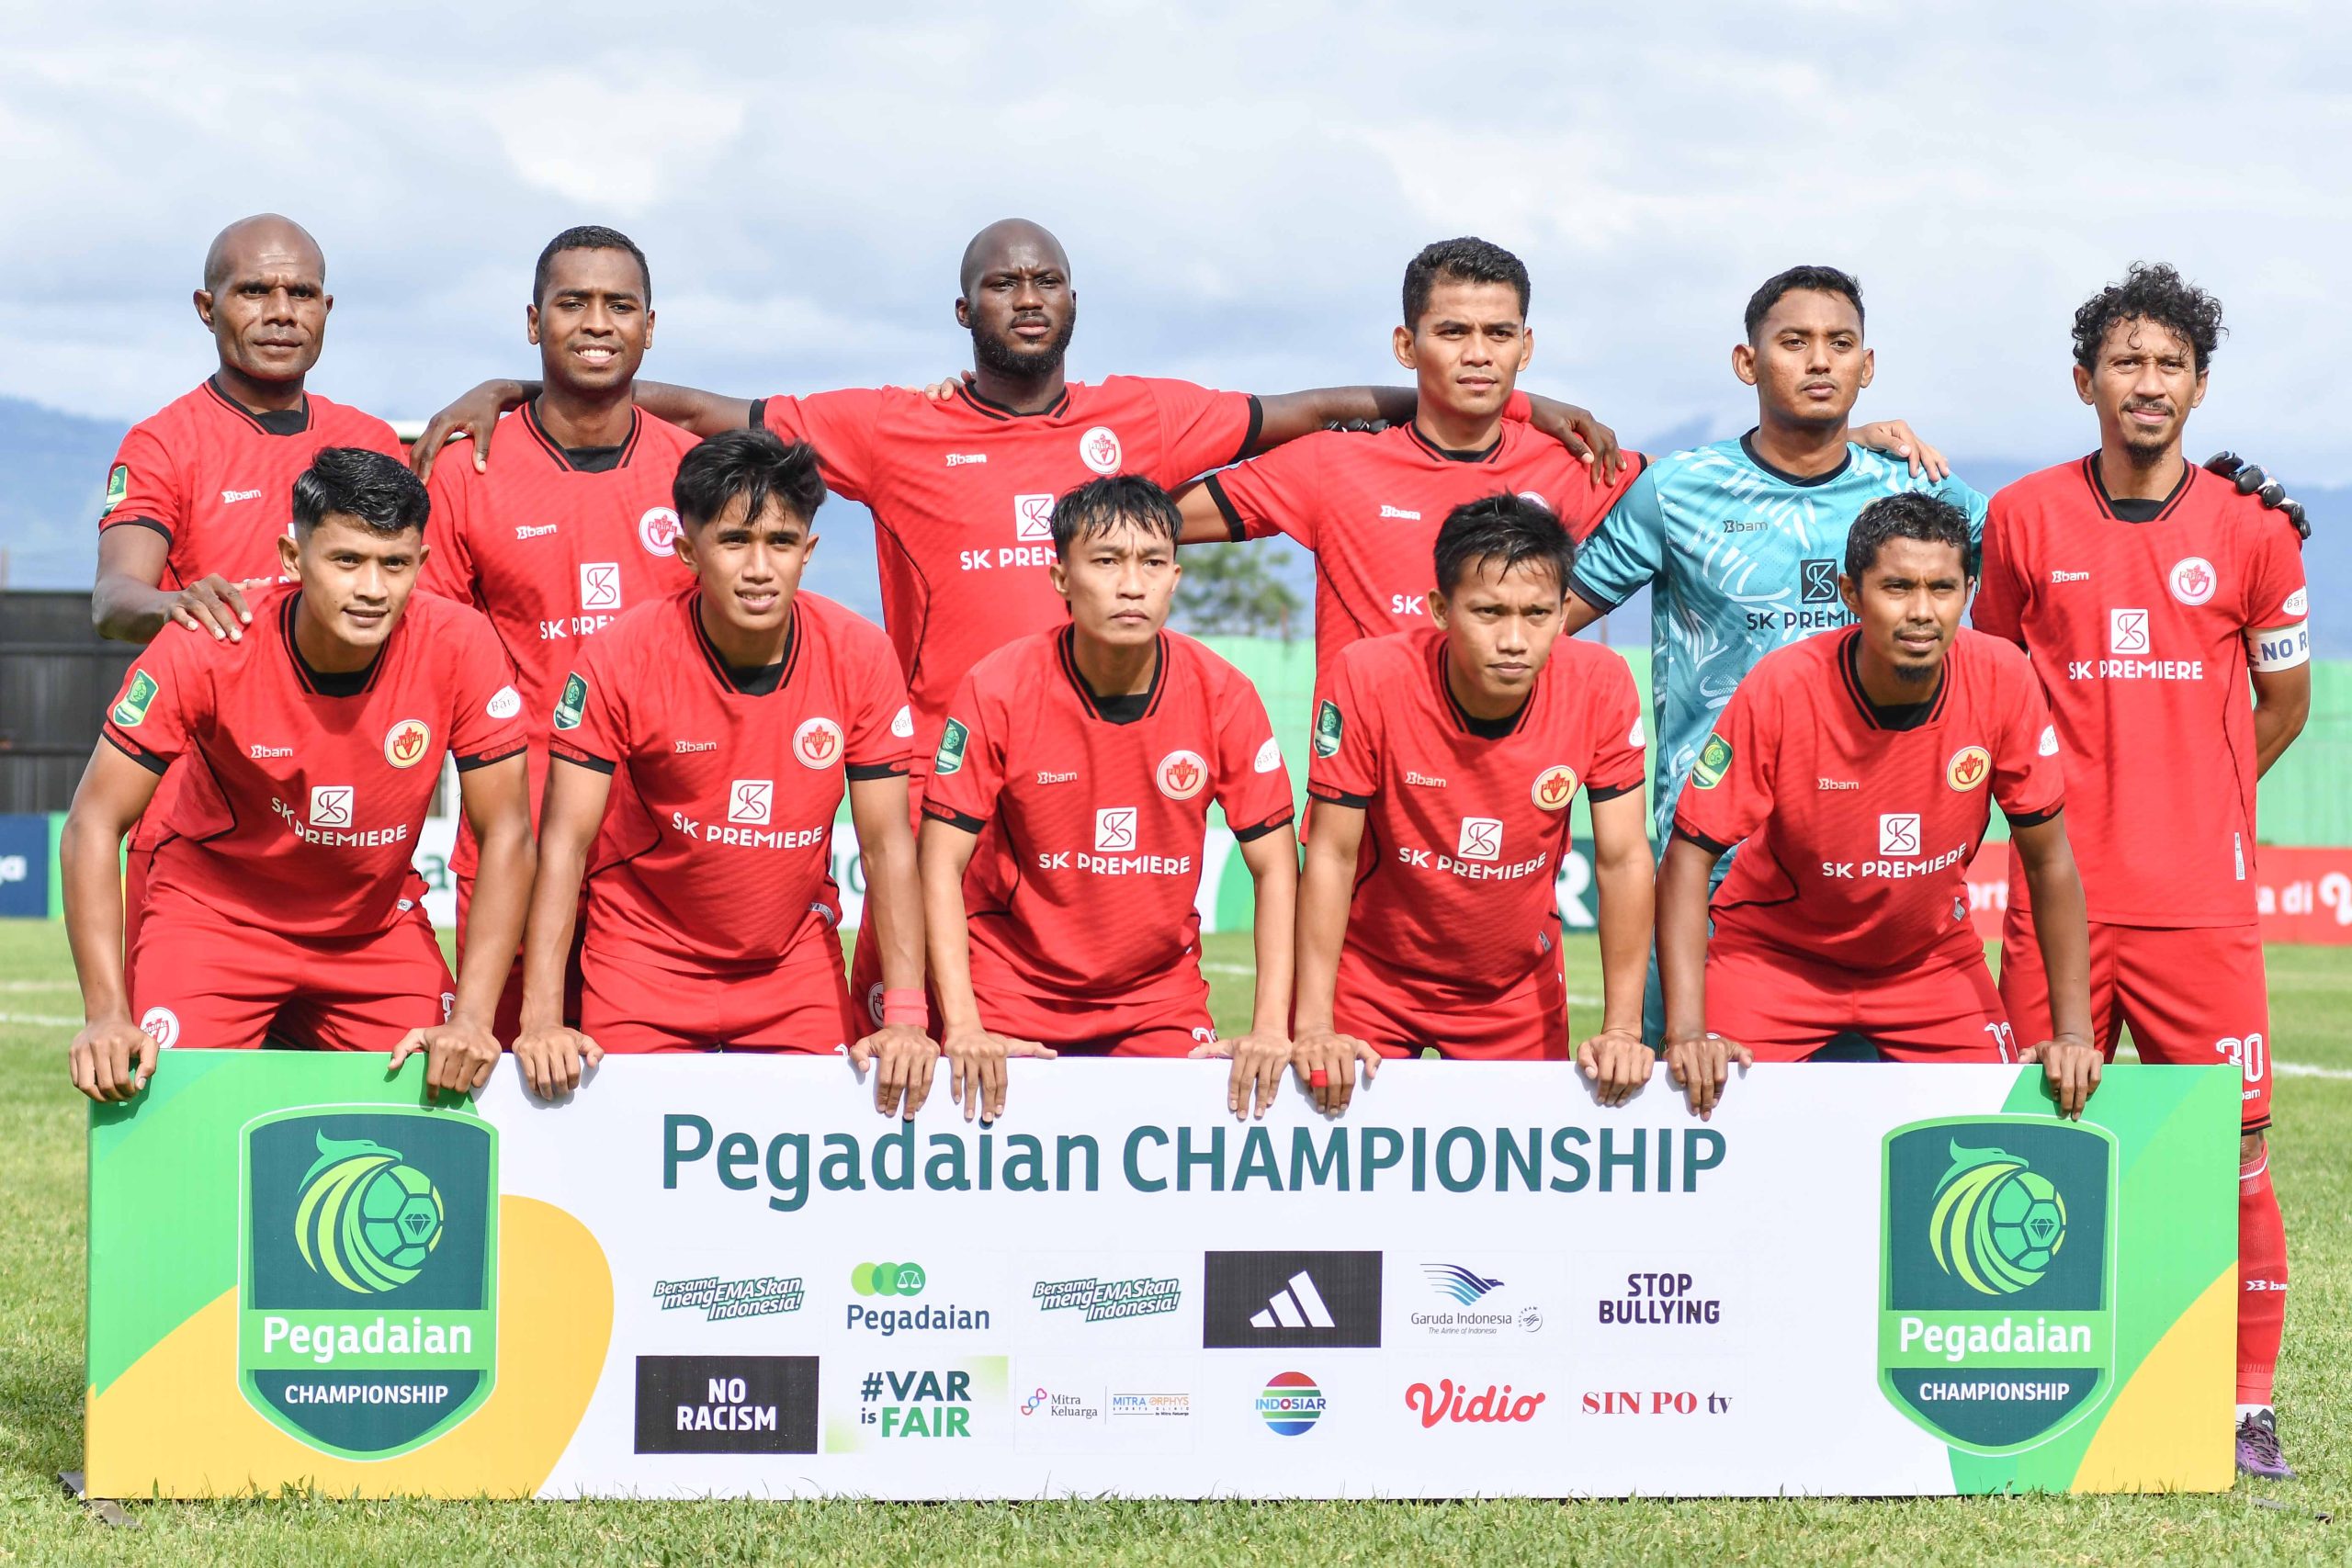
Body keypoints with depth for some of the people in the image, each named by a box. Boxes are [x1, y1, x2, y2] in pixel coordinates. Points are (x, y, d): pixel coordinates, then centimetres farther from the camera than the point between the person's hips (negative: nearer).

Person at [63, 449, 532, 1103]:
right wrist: (106, 1013, -29)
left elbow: (505, 834, -14)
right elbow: (94, 825, -19)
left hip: (379, 924, 2)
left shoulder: (459, 648, -21)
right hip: (214, 912, -2)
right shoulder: (206, 648, -24)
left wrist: (471, 1019, -24)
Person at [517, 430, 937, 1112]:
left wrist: (906, 1017, -18)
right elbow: (566, 840, -15)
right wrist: (541, 1020, -25)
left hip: (797, 973, 2)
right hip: (643, 971, -2)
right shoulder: (621, 658, -16)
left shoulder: (859, 657, -10)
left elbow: (887, 845, -7)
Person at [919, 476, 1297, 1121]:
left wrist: (1270, 1030, -14)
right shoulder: (997, 688, -13)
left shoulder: (1223, 696, -9)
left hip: (1161, 997, 1)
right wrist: (963, 1028, -20)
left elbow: (1275, 868, -3)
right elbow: (942, 864, -10)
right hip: (1013, 990, -1)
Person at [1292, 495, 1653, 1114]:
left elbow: (1622, 859, -12)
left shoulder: (1600, 686, -20)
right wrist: (1314, 1027, -22)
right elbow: (1331, 855, -18)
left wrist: (1622, 1029, -16)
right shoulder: (1370, 678, -24)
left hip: (1517, 987, 2)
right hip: (1370, 976, -1)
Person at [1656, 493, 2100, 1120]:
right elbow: (1687, 858, -21)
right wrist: (1687, 1032, -32)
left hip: (1932, 957, 2)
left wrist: (2073, 1033, -15)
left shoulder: (2002, 680, -19)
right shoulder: (1781, 687, -25)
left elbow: (2049, 862, -9)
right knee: (1716, 1109, -20)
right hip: (1774, 955, -2)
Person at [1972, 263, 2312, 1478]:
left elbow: (2283, 703, 15)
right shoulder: (2024, 520, 4)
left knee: (2229, 1147, -2)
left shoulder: (2249, 535, 2)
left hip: (2201, 898, 0)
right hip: (2059, 888, 1)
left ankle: (2245, 1404, 7)